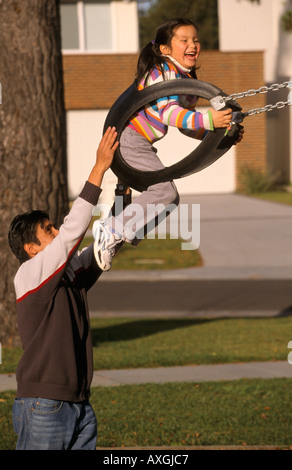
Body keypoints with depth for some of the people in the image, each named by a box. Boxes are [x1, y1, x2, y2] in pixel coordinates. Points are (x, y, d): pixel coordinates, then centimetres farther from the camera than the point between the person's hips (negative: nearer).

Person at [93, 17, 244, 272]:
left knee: (169, 199, 10)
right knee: (165, 191, -19)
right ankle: (113, 231, -14)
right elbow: (169, 113, -29)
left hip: (140, 144, 10)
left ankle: (110, 229, 12)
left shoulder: (186, 77, 16)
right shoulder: (164, 72, -15)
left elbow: (185, 123, 18)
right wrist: (207, 119, -38)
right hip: (128, 139, -10)